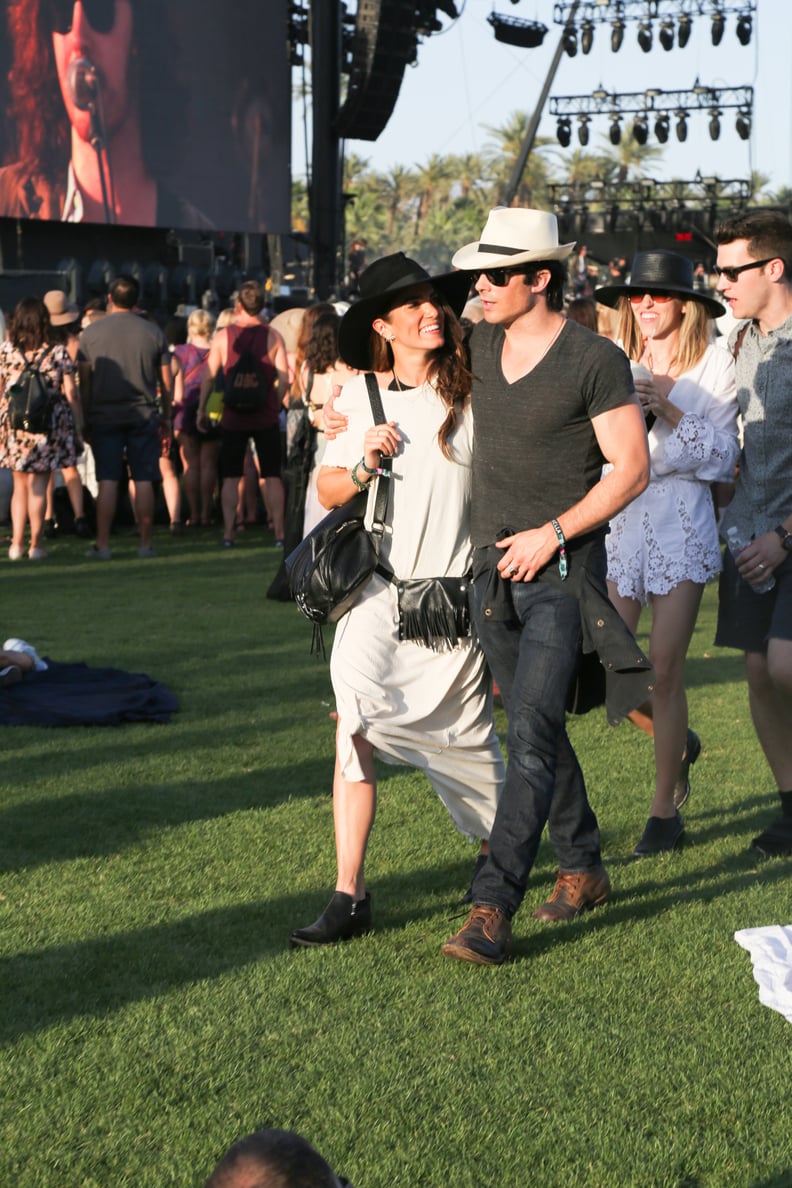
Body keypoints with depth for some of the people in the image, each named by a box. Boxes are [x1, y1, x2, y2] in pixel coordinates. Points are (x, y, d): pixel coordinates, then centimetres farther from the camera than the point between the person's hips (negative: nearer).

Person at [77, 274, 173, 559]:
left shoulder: (91, 332, 2)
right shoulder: (153, 332, 4)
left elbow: (84, 381, 2)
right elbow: (166, 381, 5)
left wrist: (85, 419, 8)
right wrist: (166, 416, 14)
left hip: (104, 415, 0)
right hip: (144, 415, 0)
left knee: (107, 480, 0)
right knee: (144, 480, 2)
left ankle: (102, 545, 0)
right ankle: (145, 544, 3)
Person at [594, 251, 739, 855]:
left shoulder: (714, 365, 1)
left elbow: (723, 458, -3)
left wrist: (668, 410, -14)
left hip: (681, 522, -3)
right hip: (618, 520, 3)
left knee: (664, 666, -6)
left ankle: (666, 810, 8)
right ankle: (677, 740, 29)